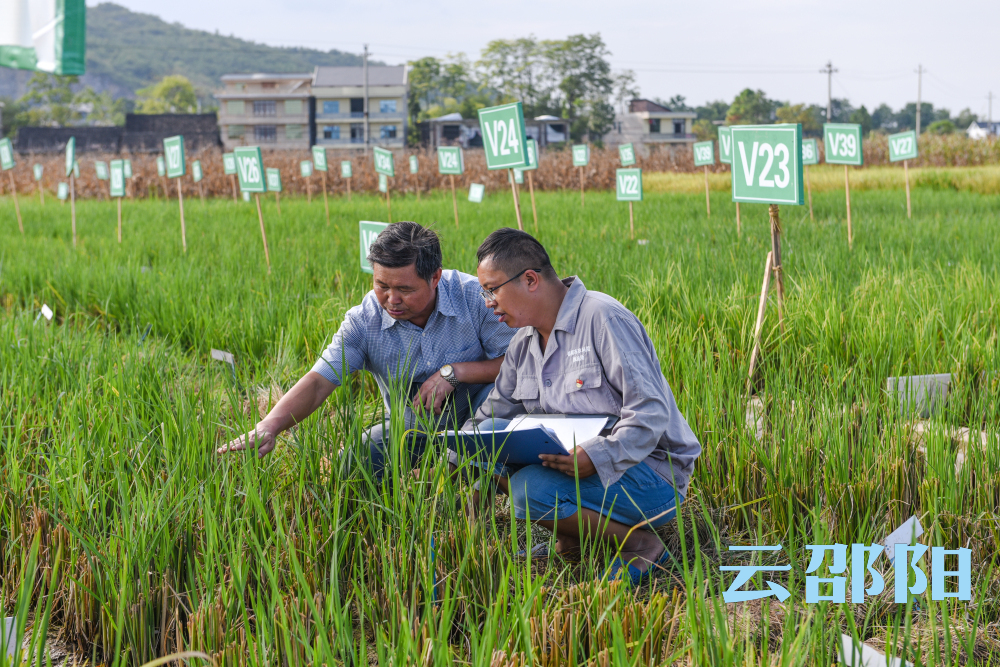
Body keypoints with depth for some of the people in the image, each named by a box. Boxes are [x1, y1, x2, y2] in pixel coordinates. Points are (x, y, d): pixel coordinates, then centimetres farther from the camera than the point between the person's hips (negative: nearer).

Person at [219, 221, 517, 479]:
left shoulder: (474, 297, -20)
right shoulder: (364, 321, -15)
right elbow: (318, 382, -21)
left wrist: (453, 372, -29)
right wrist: (268, 427, -38)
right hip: (411, 428, 2)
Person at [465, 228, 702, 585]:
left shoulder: (603, 318, -17)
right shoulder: (524, 342, 9)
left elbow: (651, 413, -23)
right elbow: (492, 417, 14)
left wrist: (598, 457, -36)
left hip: (650, 473, -8)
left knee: (529, 488, -28)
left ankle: (639, 543, -11)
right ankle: (575, 533, 6)